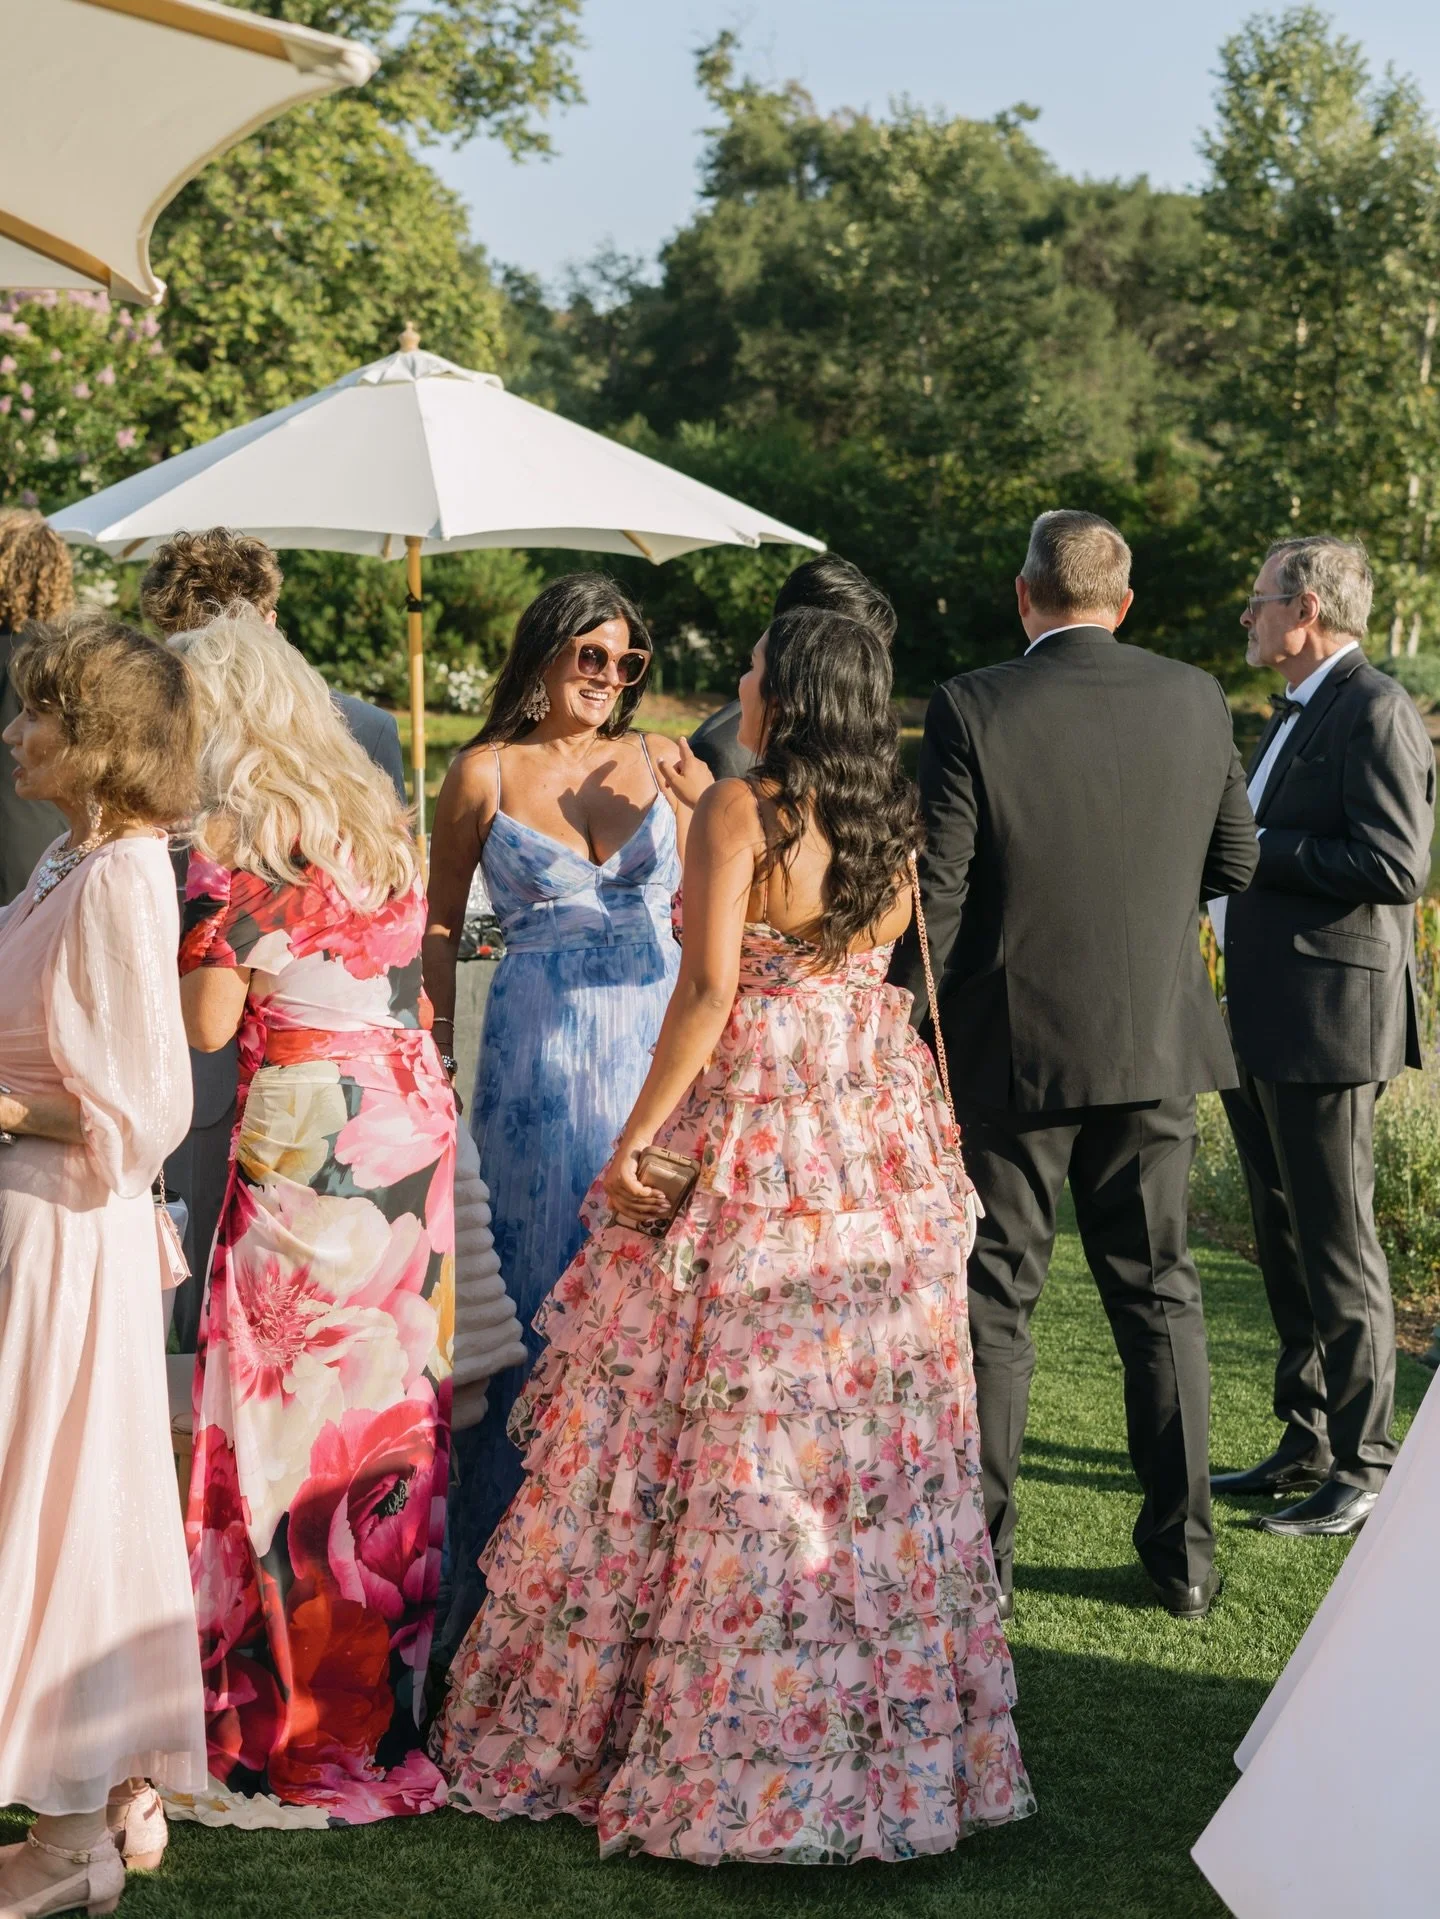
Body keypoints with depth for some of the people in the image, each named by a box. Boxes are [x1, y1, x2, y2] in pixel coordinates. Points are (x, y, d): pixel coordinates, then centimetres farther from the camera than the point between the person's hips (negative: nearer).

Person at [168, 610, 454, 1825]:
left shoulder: (234, 835, -9)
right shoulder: (379, 814, 12)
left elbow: (210, 1023, -10)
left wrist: (194, 907, 4)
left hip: (305, 1128, -7)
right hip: (413, 1114, 7)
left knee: (291, 1404, 1)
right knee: (392, 1398, 13)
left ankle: (297, 1721, 7)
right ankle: (394, 1700, 22)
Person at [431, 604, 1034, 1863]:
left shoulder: (738, 806, -11)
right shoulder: (895, 824, 7)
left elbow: (710, 988, -16)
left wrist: (638, 1135, -12)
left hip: (748, 1127, -6)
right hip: (879, 1133, 6)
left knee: (727, 1423, 2)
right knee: (873, 1428, 11)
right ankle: (893, 1734, 19)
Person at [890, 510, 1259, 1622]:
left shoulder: (973, 709, -12)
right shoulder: (1196, 700, -2)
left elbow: (937, 895, -12)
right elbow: (1235, 867, 7)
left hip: (1013, 1049, -3)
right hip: (1158, 1044, 3)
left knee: (996, 1302, 8)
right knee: (1160, 1291, 13)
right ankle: (1184, 1552, 18)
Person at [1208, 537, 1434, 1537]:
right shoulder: (1295, 715, 18)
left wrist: (1257, 849, -17)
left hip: (1328, 1022, -10)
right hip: (1263, 1025, 10)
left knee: (1337, 1249, -3)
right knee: (1286, 1244, 16)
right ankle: (1307, 1444, 26)